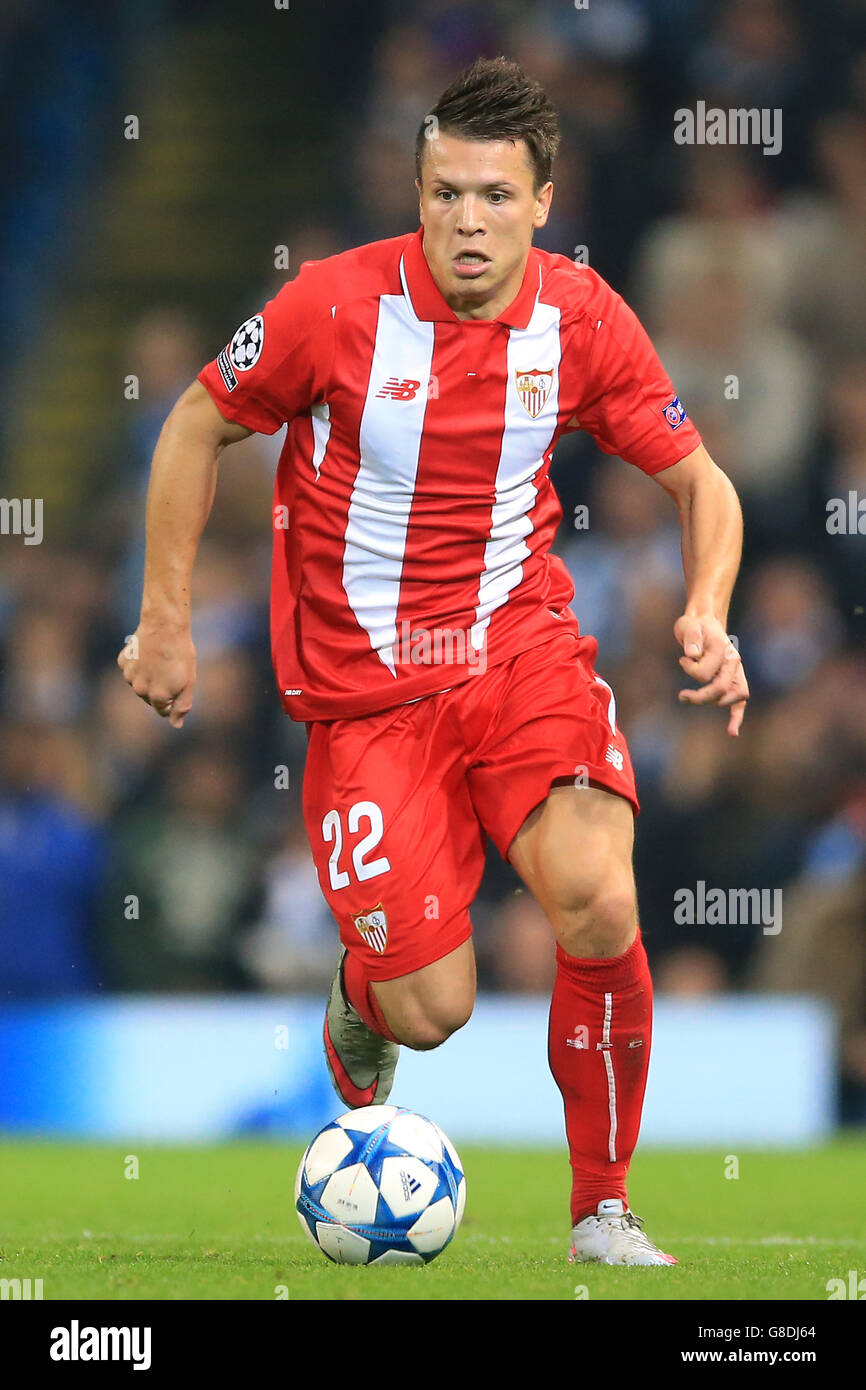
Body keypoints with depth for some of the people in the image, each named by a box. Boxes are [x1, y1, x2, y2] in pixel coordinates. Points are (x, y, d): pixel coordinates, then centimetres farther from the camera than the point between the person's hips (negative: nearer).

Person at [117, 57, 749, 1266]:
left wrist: (707, 616, -12)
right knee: (433, 1011, -9)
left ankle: (603, 1208, -6)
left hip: (521, 648, 1)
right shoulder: (336, 304, -12)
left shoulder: (583, 318, -5)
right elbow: (198, 428, 4)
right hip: (364, 689, -1)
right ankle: (363, 997, 33)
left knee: (598, 903, -26)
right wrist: (166, 621, 4)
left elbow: (699, 483, 7)